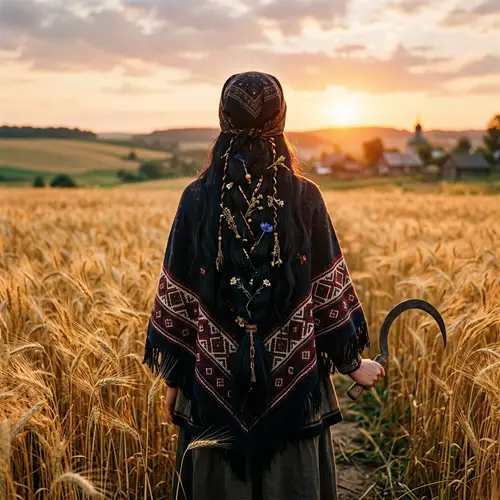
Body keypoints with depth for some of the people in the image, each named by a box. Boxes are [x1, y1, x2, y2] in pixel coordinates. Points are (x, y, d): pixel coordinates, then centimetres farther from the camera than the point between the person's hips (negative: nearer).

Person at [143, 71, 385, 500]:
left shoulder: (198, 198, -7)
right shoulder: (305, 198, -8)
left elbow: (176, 298, -4)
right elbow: (330, 291, -4)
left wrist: (174, 376, 8)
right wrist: (353, 362, 10)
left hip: (217, 380, 1)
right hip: (293, 381, 0)